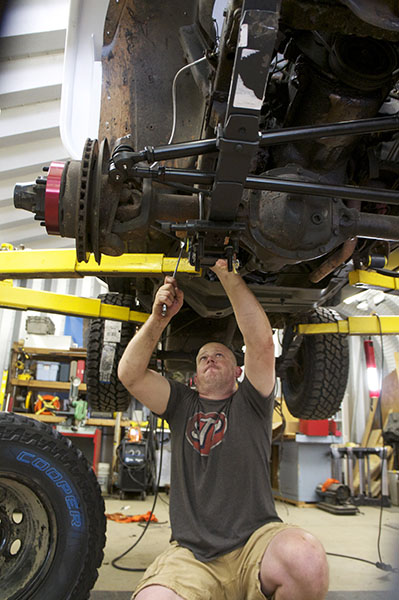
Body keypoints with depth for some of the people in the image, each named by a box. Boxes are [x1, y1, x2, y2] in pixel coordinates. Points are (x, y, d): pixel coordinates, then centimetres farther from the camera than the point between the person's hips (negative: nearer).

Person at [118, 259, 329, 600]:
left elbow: (262, 343, -6)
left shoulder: (250, 403, 11)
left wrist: (225, 272, -7)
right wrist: (159, 317, -9)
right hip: (191, 555, 1)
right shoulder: (182, 404, 17)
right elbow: (129, 374, 3)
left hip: (256, 542, -1)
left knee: (308, 562, -33)